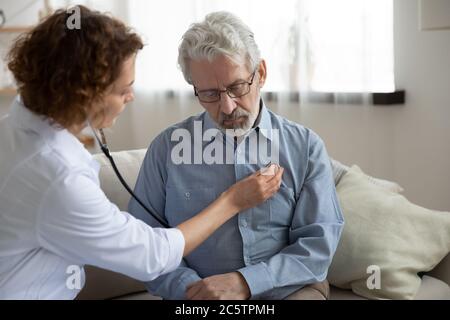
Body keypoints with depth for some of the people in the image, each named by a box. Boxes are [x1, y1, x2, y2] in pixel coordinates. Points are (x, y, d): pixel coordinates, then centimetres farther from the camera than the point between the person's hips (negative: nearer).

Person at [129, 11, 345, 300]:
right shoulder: (167, 148, 4)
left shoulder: (306, 147, 3)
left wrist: (246, 282, -14)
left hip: (288, 288, 1)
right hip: (200, 292, 0)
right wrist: (190, 287, -13)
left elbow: (319, 243, -1)